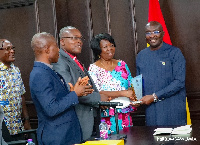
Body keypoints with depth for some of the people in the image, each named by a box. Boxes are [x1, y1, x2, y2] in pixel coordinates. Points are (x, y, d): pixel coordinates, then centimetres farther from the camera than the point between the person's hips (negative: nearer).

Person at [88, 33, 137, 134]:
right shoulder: (94, 68, -3)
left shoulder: (122, 65, 11)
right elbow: (97, 93, -12)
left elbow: (131, 87, 15)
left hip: (125, 115, 4)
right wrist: (123, 93, -18)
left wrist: (134, 99, -7)